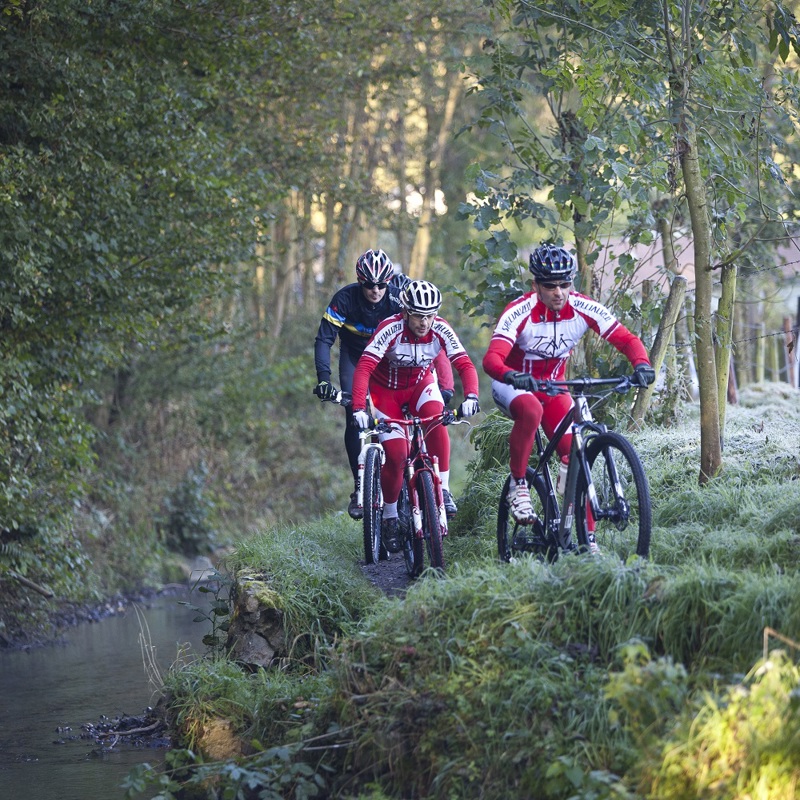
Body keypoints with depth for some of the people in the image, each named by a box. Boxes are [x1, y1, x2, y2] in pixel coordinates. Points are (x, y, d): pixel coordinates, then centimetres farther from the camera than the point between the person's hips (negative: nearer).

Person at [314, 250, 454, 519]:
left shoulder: (398, 300, -26)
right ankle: (360, 488, -9)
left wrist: (443, 386, -36)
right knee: (355, 418, -15)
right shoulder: (345, 299, -27)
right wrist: (323, 380, -39)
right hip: (355, 355, 0)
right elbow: (324, 340, -26)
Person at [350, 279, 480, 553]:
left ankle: (443, 489, -22)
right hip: (386, 389, -2)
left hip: (420, 384, 2)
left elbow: (465, 365, -28)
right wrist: (359, 408, -50)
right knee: (396, 456, -11)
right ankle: (390, 517, 10)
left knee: (437, 420, -31)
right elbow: (363, 368, -37)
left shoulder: (441, 330, -23)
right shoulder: (390, 329, -31)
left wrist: (471, 396, -47)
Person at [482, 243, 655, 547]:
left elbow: (627, 339, -18)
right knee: (531, 411, -39)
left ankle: (587, 537, -4)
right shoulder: (519, 313, -26)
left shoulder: (584, 309, -17)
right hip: (513, 385, -4)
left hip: (553, 386, 4)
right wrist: (511, 375, -59)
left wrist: (641, 365, -39)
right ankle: (518, 486, -21)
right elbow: (492, 358, -37)